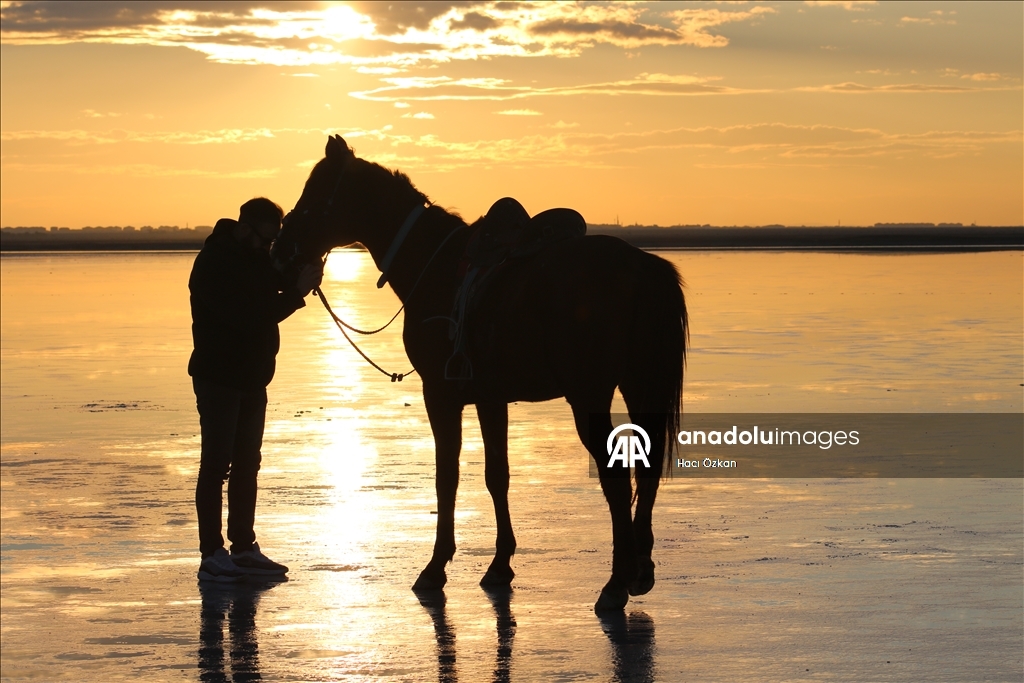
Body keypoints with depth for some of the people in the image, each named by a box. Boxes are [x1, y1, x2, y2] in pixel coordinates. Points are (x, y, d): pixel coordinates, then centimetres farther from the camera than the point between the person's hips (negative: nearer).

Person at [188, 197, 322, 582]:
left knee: (246, 464, 11)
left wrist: (300, 279, -11)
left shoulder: (256, 258, 11)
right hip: (218, 377, -9)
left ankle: (243, 548, 18)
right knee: (216, 464, -7)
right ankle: (211, 555, -5)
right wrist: (297, 291, -29)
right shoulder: (215, 262, -18)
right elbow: (249, 315, -27)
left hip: (251, 377, 9)